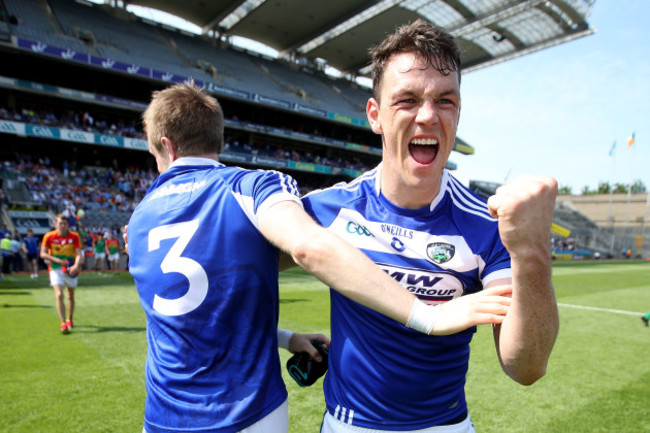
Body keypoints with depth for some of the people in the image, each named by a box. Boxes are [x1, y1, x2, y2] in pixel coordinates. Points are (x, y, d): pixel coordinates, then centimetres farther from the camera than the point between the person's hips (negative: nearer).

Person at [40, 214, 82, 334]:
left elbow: (78, 254, -11)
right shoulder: (49, 236, -5)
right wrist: (57, 260, -17)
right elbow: (43, 254, -3)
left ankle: (69, 319, 32)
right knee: (59, 295, -17)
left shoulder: (74, 236, -5)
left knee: (71, 296, 13)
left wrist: (76, 266, -29)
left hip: (71, 270, 1)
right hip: (56, 269, -1)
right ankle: (63, 323, -13)